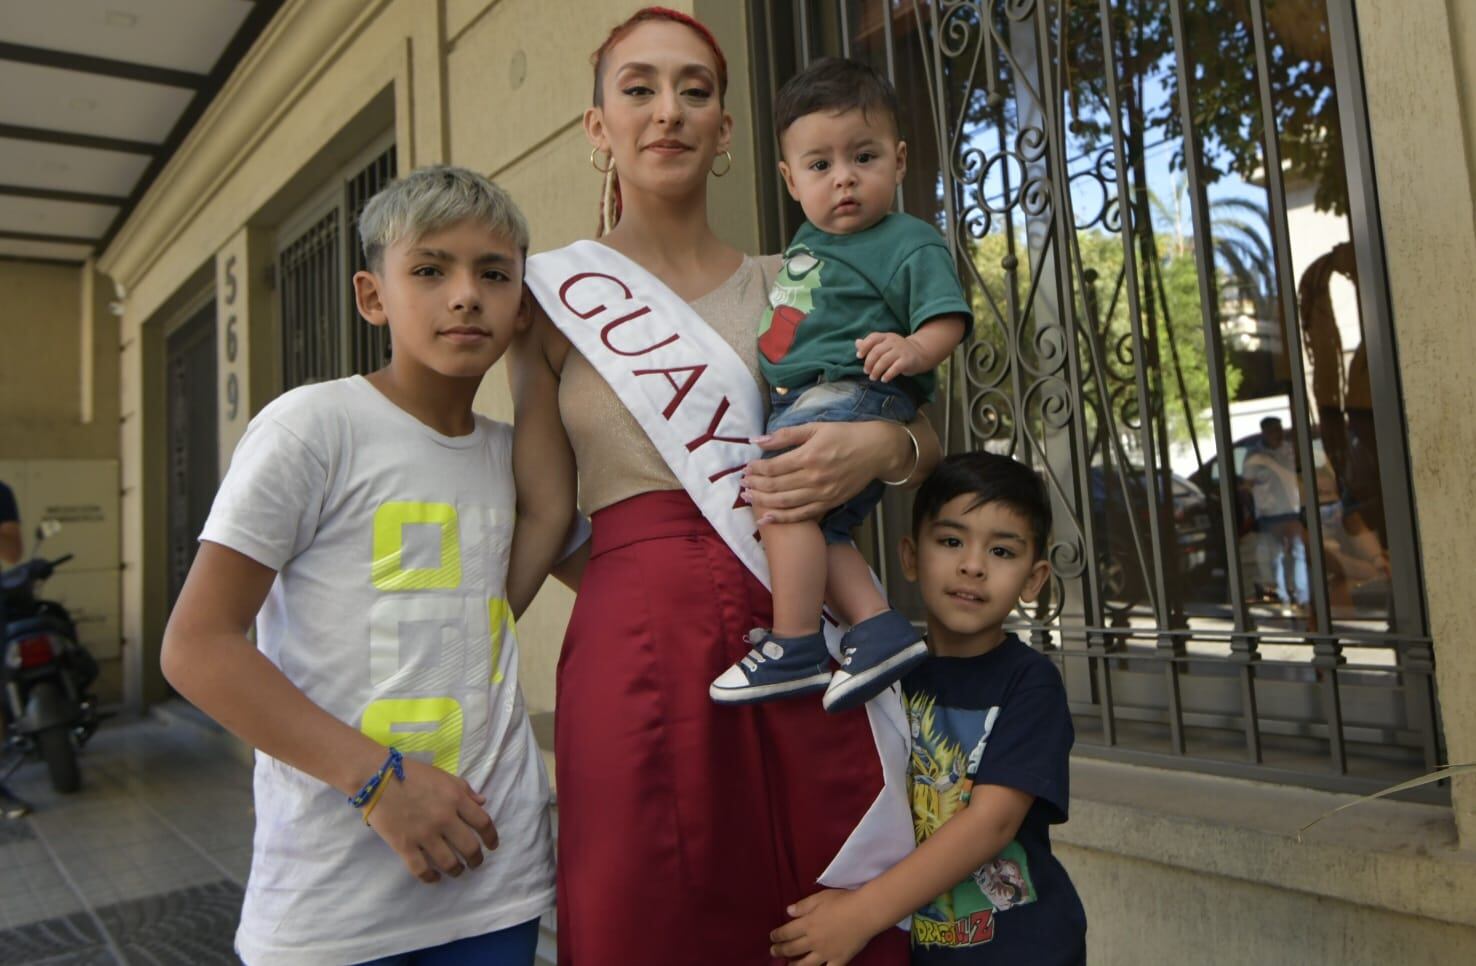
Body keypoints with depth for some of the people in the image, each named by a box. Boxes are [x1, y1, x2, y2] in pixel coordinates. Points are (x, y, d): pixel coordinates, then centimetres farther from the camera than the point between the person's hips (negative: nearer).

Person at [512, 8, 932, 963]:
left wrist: (881, 446, -8)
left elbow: (928, 441, 13)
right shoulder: (558, 289, 6)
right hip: (639, 643, -2)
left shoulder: (789, 284, 12)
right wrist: (649, 591, -6)